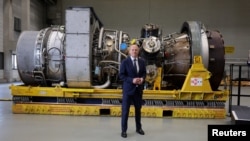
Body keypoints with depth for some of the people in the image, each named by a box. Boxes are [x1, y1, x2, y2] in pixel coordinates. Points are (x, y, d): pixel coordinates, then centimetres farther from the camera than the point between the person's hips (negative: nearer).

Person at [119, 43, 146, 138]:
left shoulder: (142, 61, 5)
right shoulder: (125, 62, -8)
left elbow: (144, 73, 12)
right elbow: (121, 75, -10)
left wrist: (142, 79, -10)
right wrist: (132, 80, -22)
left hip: (138, 89, 4)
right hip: (128, 89, -4)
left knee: (138, 109, 15)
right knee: (125, 110, 2)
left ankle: (138, 128, 31)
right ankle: (124, 130, 15)